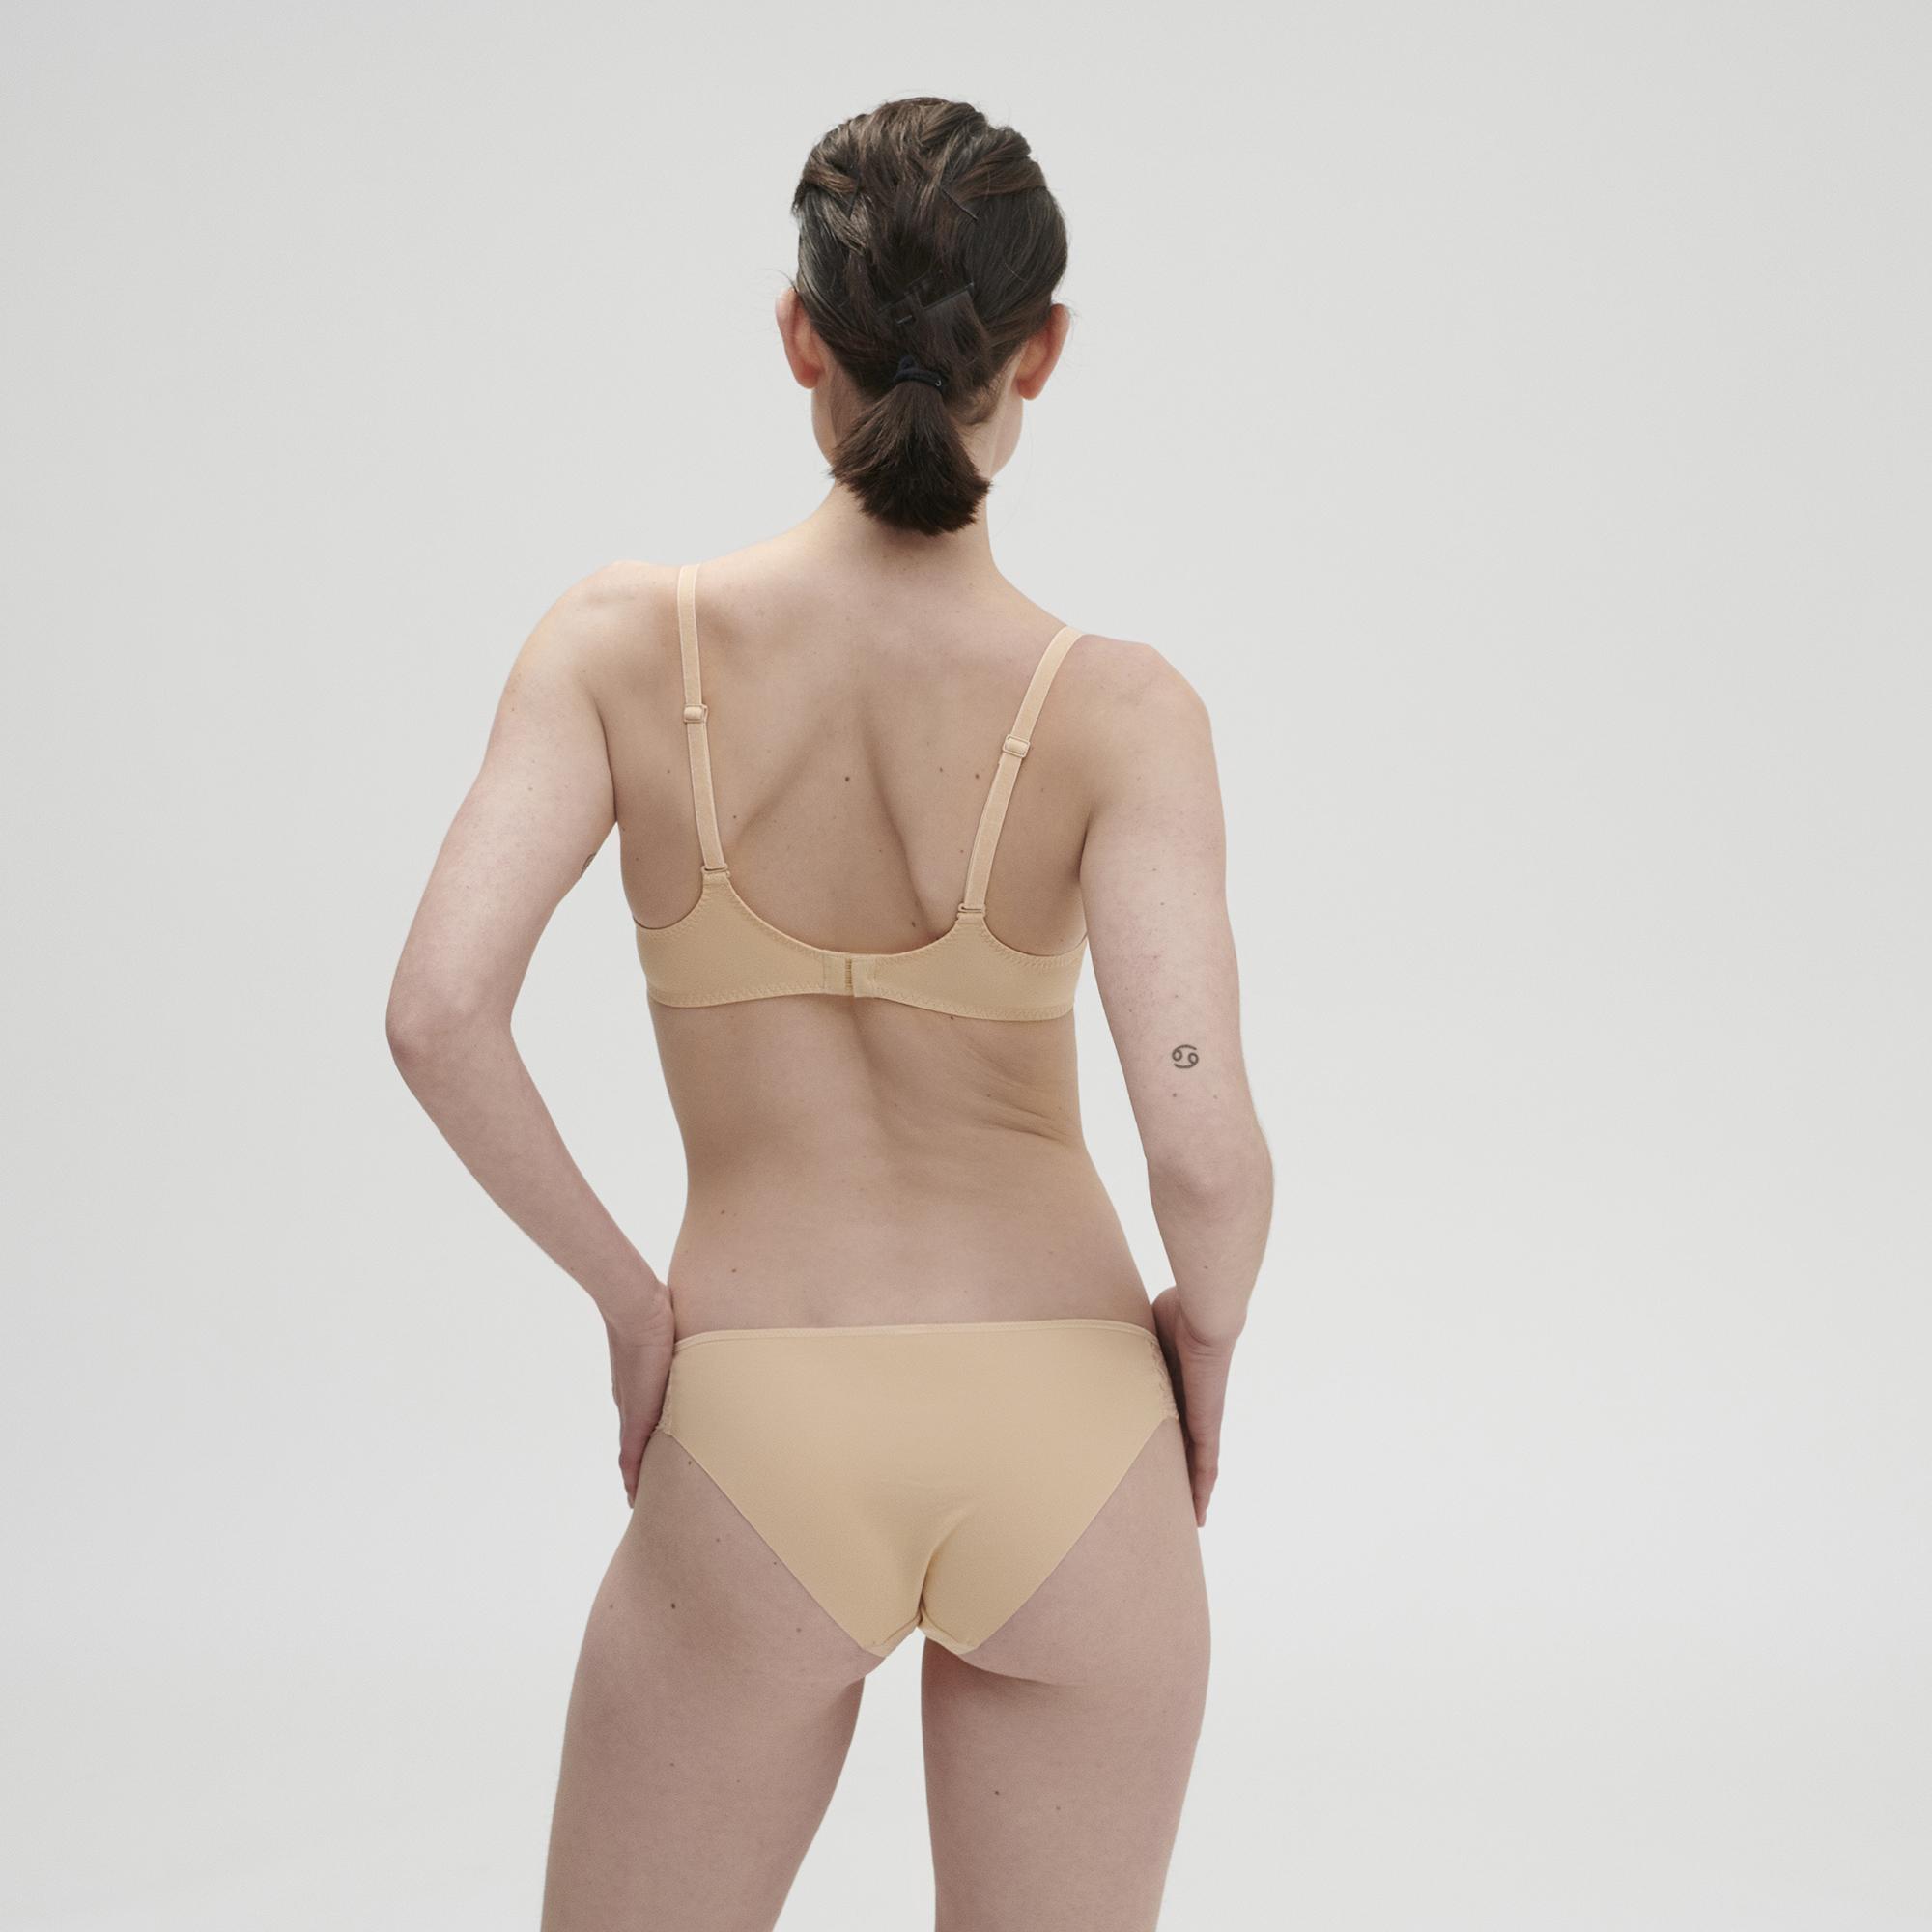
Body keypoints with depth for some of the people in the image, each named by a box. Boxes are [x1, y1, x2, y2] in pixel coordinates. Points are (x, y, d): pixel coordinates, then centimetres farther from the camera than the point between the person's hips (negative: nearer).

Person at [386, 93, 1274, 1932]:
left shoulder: (627, 643, -6)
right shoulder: (1117, 709, -10)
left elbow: (439, 1013, -15)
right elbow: (1205, 1146, -18)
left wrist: (628, 1294, -1)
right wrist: (1203, 1329, 3)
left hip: (758, 1437, 0)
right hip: (1065, 1435, 0)